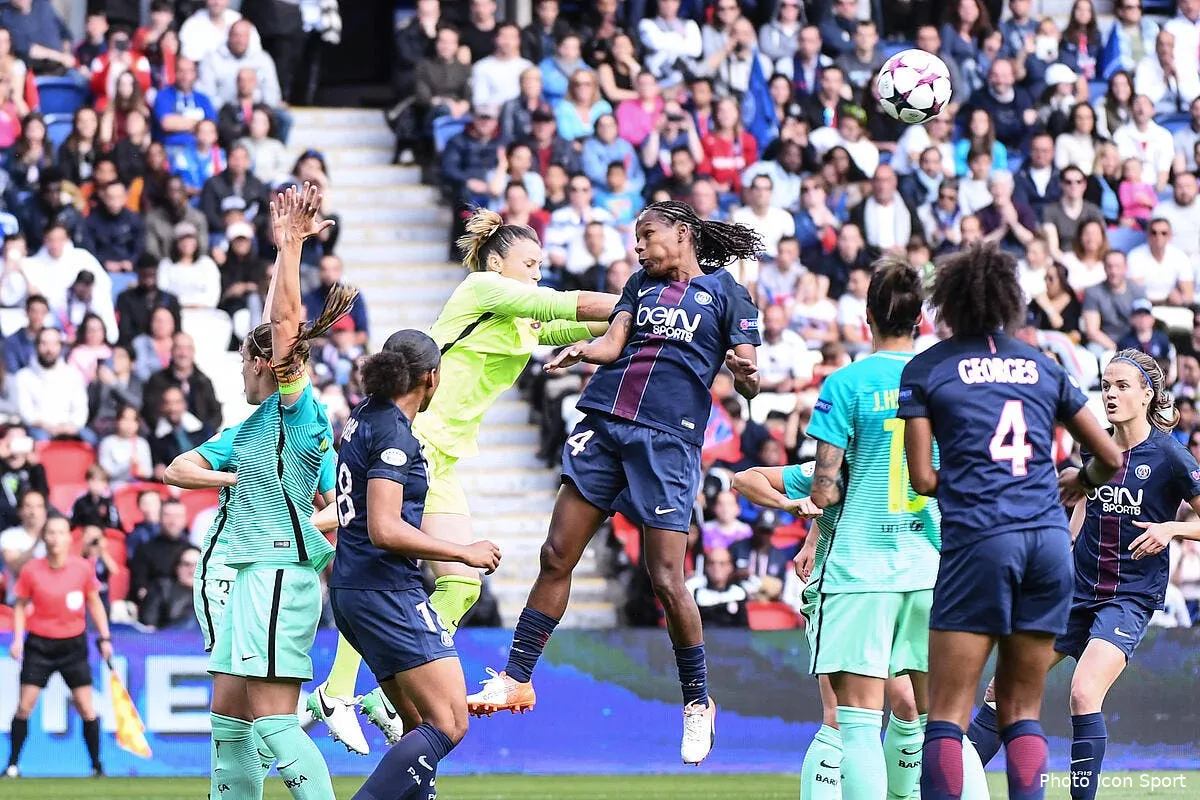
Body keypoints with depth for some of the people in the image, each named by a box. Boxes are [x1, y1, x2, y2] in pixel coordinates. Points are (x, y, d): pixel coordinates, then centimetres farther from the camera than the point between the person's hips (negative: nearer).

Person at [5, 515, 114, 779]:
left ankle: (96, 765, 10)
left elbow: (94, 603, 6)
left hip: (73, 645, 1)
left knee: (87, 707, -2)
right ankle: (12, 764, 5)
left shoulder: (83, 568, -7)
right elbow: (21, 606, 4)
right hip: (39, 643, 0)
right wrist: (17, 639, -5)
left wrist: (104, 638, 3)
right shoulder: (31, 571, -8)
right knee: (25, 705, -5)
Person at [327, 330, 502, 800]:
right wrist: (465, 553, -14)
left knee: (422, 723, 14)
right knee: (449, 724, -11)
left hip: (351, 590, 10)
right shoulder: (394, 434, -15)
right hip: (388, 592, -10)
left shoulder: (365, 417, 11)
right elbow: (384, 530, -23)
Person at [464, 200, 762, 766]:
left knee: (666, 580, -9)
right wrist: (583, 351, -15)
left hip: (668, 439, -5)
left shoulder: (727, 294, 3)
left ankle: (697, 702, 8)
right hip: (602, 423, 5)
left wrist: (746, 375, -26)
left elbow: (747, 383, -2)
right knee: (557, 556, 2)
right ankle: (517, 681, 10)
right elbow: (614, 342, 7)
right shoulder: (641, 284, 19)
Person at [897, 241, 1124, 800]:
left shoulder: (924, 369, 7)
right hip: (1050, 539, 4)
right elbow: (1110, 460, 20)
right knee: (1022, 709, 10)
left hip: (977, 539, -4)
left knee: (947, 711, -2)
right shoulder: (1043, 367, 17)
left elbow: (921, 478, 1)